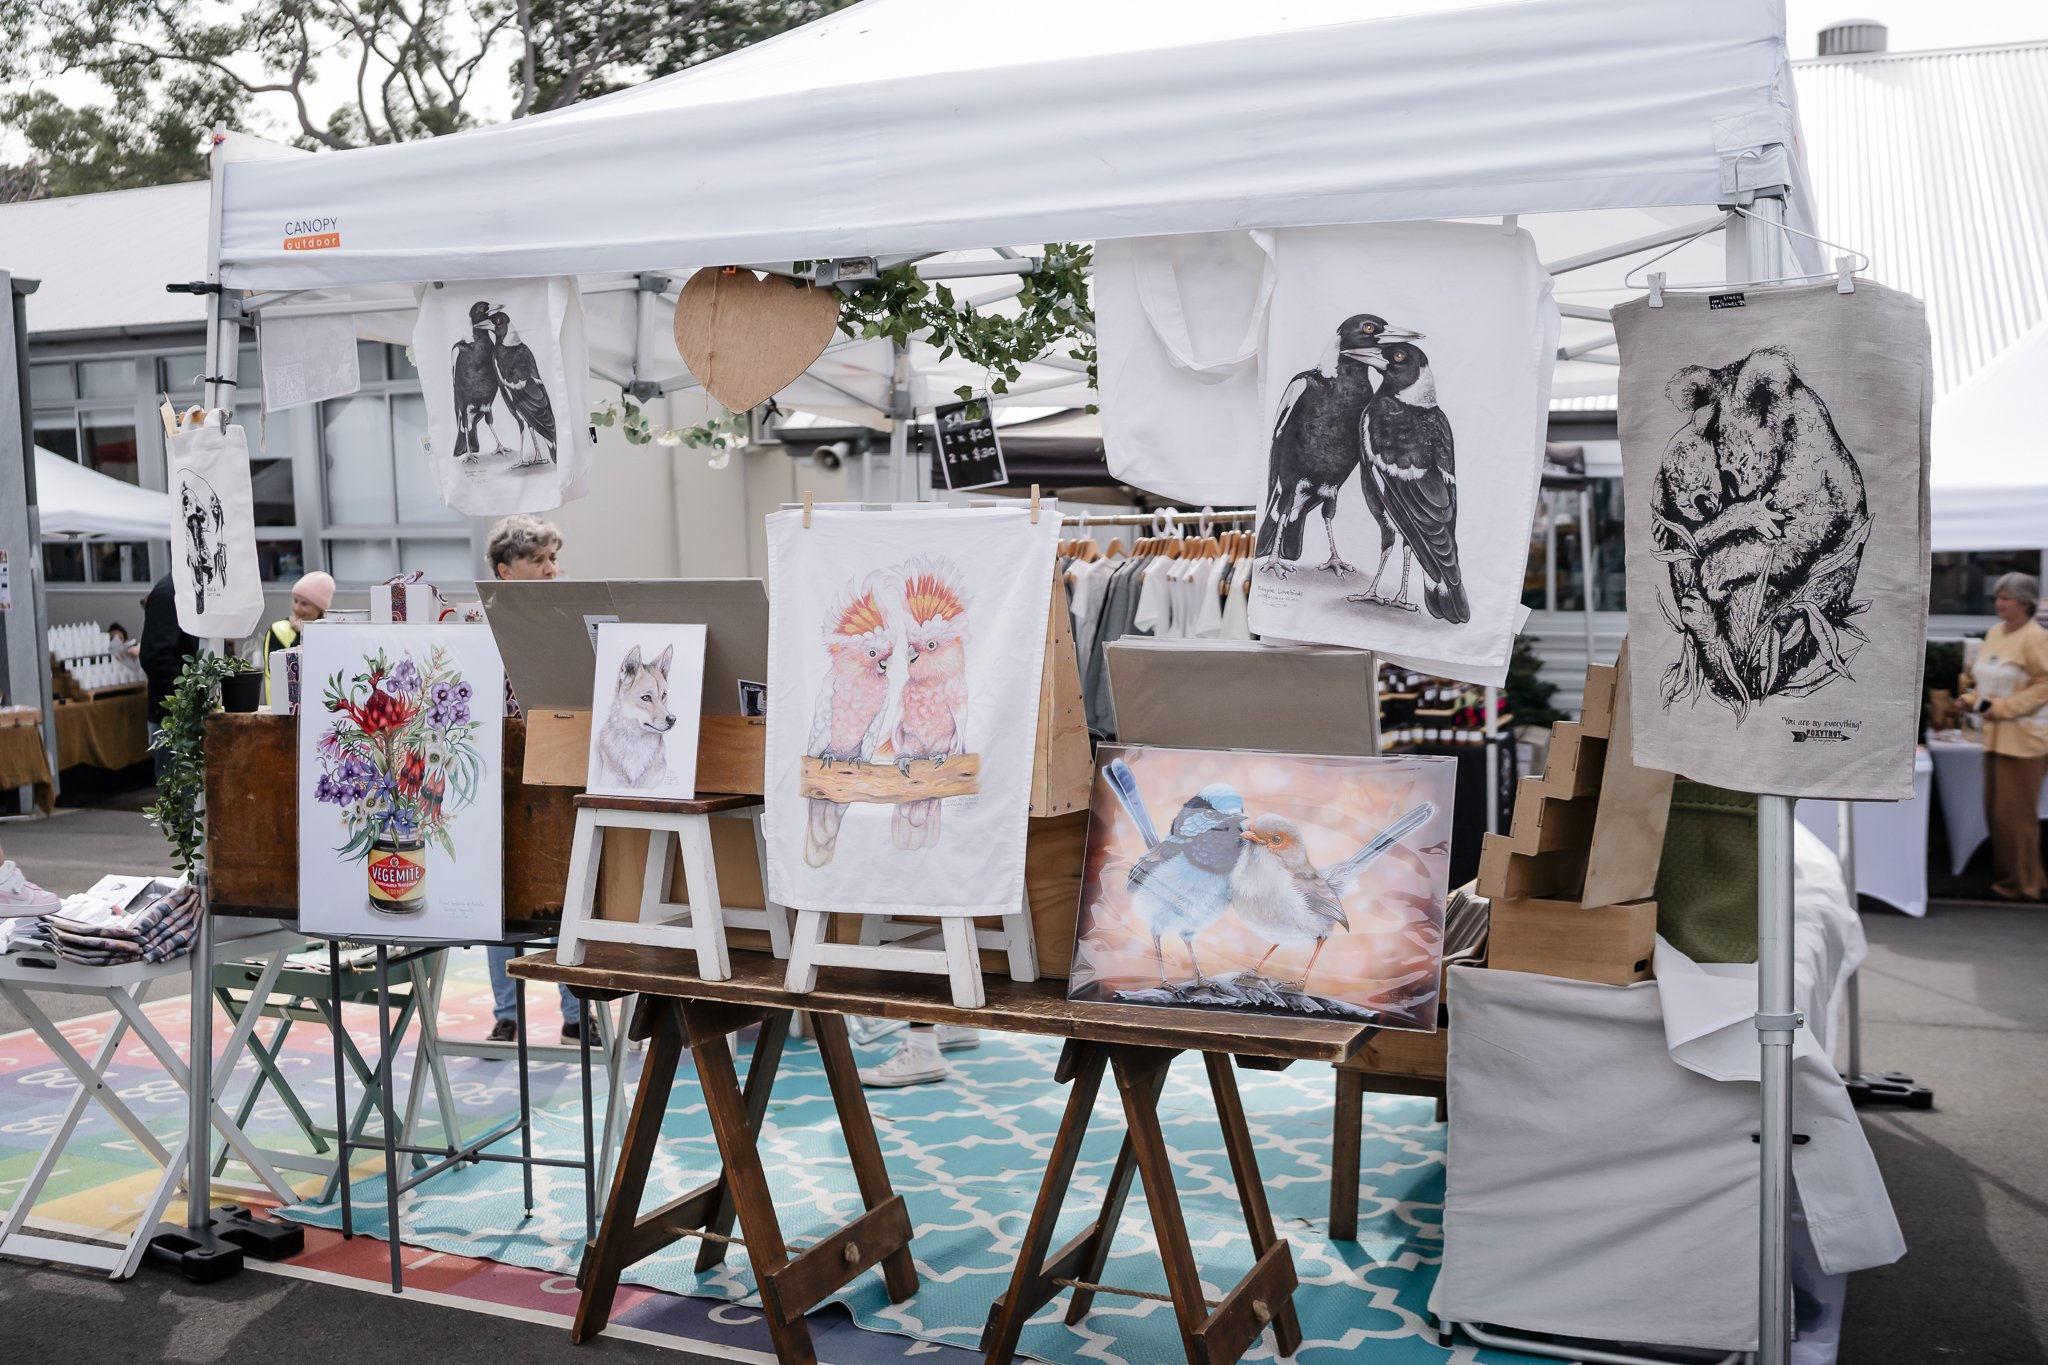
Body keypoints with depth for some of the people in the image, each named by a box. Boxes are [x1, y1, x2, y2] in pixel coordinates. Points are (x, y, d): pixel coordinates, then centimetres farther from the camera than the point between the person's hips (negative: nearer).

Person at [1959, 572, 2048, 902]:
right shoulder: (1995, 633, 11)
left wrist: (2002, 707, -19)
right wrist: (1972, 698, 4)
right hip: (1995, 736, 8)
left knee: (2017, 814, -2)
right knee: (1996, 811, 11)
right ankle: (2009, 873, 22)